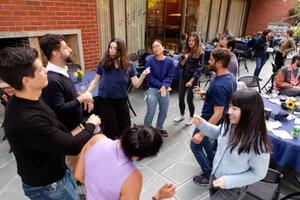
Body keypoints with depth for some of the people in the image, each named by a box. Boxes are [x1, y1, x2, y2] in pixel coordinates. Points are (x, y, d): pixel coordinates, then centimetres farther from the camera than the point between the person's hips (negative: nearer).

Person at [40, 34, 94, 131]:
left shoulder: (63, 71, 2)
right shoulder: (52, 80, -27)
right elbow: (60, 111, -28)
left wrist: (84, 98, -2)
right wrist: (81, 98, -21)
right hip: (68, 130, -8)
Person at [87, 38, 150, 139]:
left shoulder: (128, 66, -6)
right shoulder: (103, 63, -9)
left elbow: (136, 84, -6)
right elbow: (95, 81, 0)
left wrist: (143, 75, -23)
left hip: (121, 101, 2)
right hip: (105, 101, -2)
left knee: (125, 127, 18)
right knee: (110, 129, 9)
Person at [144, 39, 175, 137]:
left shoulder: (170, 61, -5)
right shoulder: (150, 61, -11)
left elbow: (170, 76, -8)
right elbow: (150, 77, -13)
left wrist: (164, 86, -23)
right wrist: (161, 85, -18)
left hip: (165, 90, 4)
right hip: (152, 89, -3)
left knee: (164, 111, 17)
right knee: (150, 112, -2)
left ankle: (159, 128, 39)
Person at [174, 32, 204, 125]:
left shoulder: (200, 53, -12)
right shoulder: (185, 51, 4)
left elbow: (199, 69, -15)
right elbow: (180, 65, 3)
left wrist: (191, 81, -21)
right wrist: (185, 59, -17)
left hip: (193, 79, -5)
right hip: (183, 77, 5)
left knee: (189, 99, 1)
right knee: (180, 98, 10)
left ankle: (191, 117, 24)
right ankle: (182, 115, 31)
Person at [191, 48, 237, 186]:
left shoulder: (219, 85, -34)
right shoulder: (230, 76, -4)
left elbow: (217, 114, -32)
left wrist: (201, 134, -28)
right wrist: (205, 93, 5)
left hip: (211, 121, -9)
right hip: (210, 119, 9)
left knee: (195, 144, 9)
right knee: (204, 139, 31)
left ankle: (210, 176, 22)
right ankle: (213, 162, 49)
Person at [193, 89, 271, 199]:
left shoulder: (258, 143, -33)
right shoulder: (229, 124, -16)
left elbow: (258, 174, -19)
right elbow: (217, 133, 6)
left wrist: (230, 181, -24)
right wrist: (202, 124, -11)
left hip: (232, 189, -6)